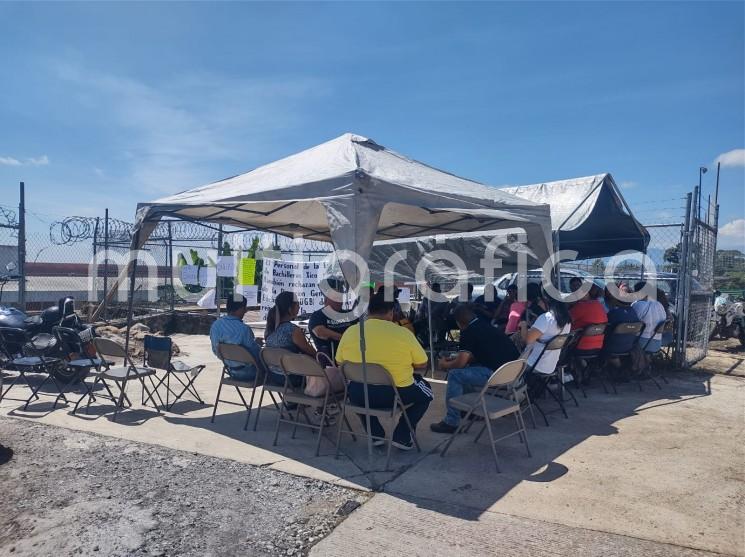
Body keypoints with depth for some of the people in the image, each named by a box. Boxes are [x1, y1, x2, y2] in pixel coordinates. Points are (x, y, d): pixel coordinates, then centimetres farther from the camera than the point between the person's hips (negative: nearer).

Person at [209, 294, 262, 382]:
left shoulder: (215, 325, -6)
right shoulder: (244, 329, -29)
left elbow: (216, 351, 8)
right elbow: (256, 354, -20)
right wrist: (257, 343, 3)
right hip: (247, 373, -7)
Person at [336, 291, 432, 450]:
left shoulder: (350, 332, -4)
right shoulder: (403, 333, -12)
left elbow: (340, 362, 11)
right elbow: (422, 364, 0)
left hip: (360, 395, 2)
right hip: (396, 395, -2)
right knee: (425, 391, 27)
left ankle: (376, 435, 25)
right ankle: (402, 436, 18)